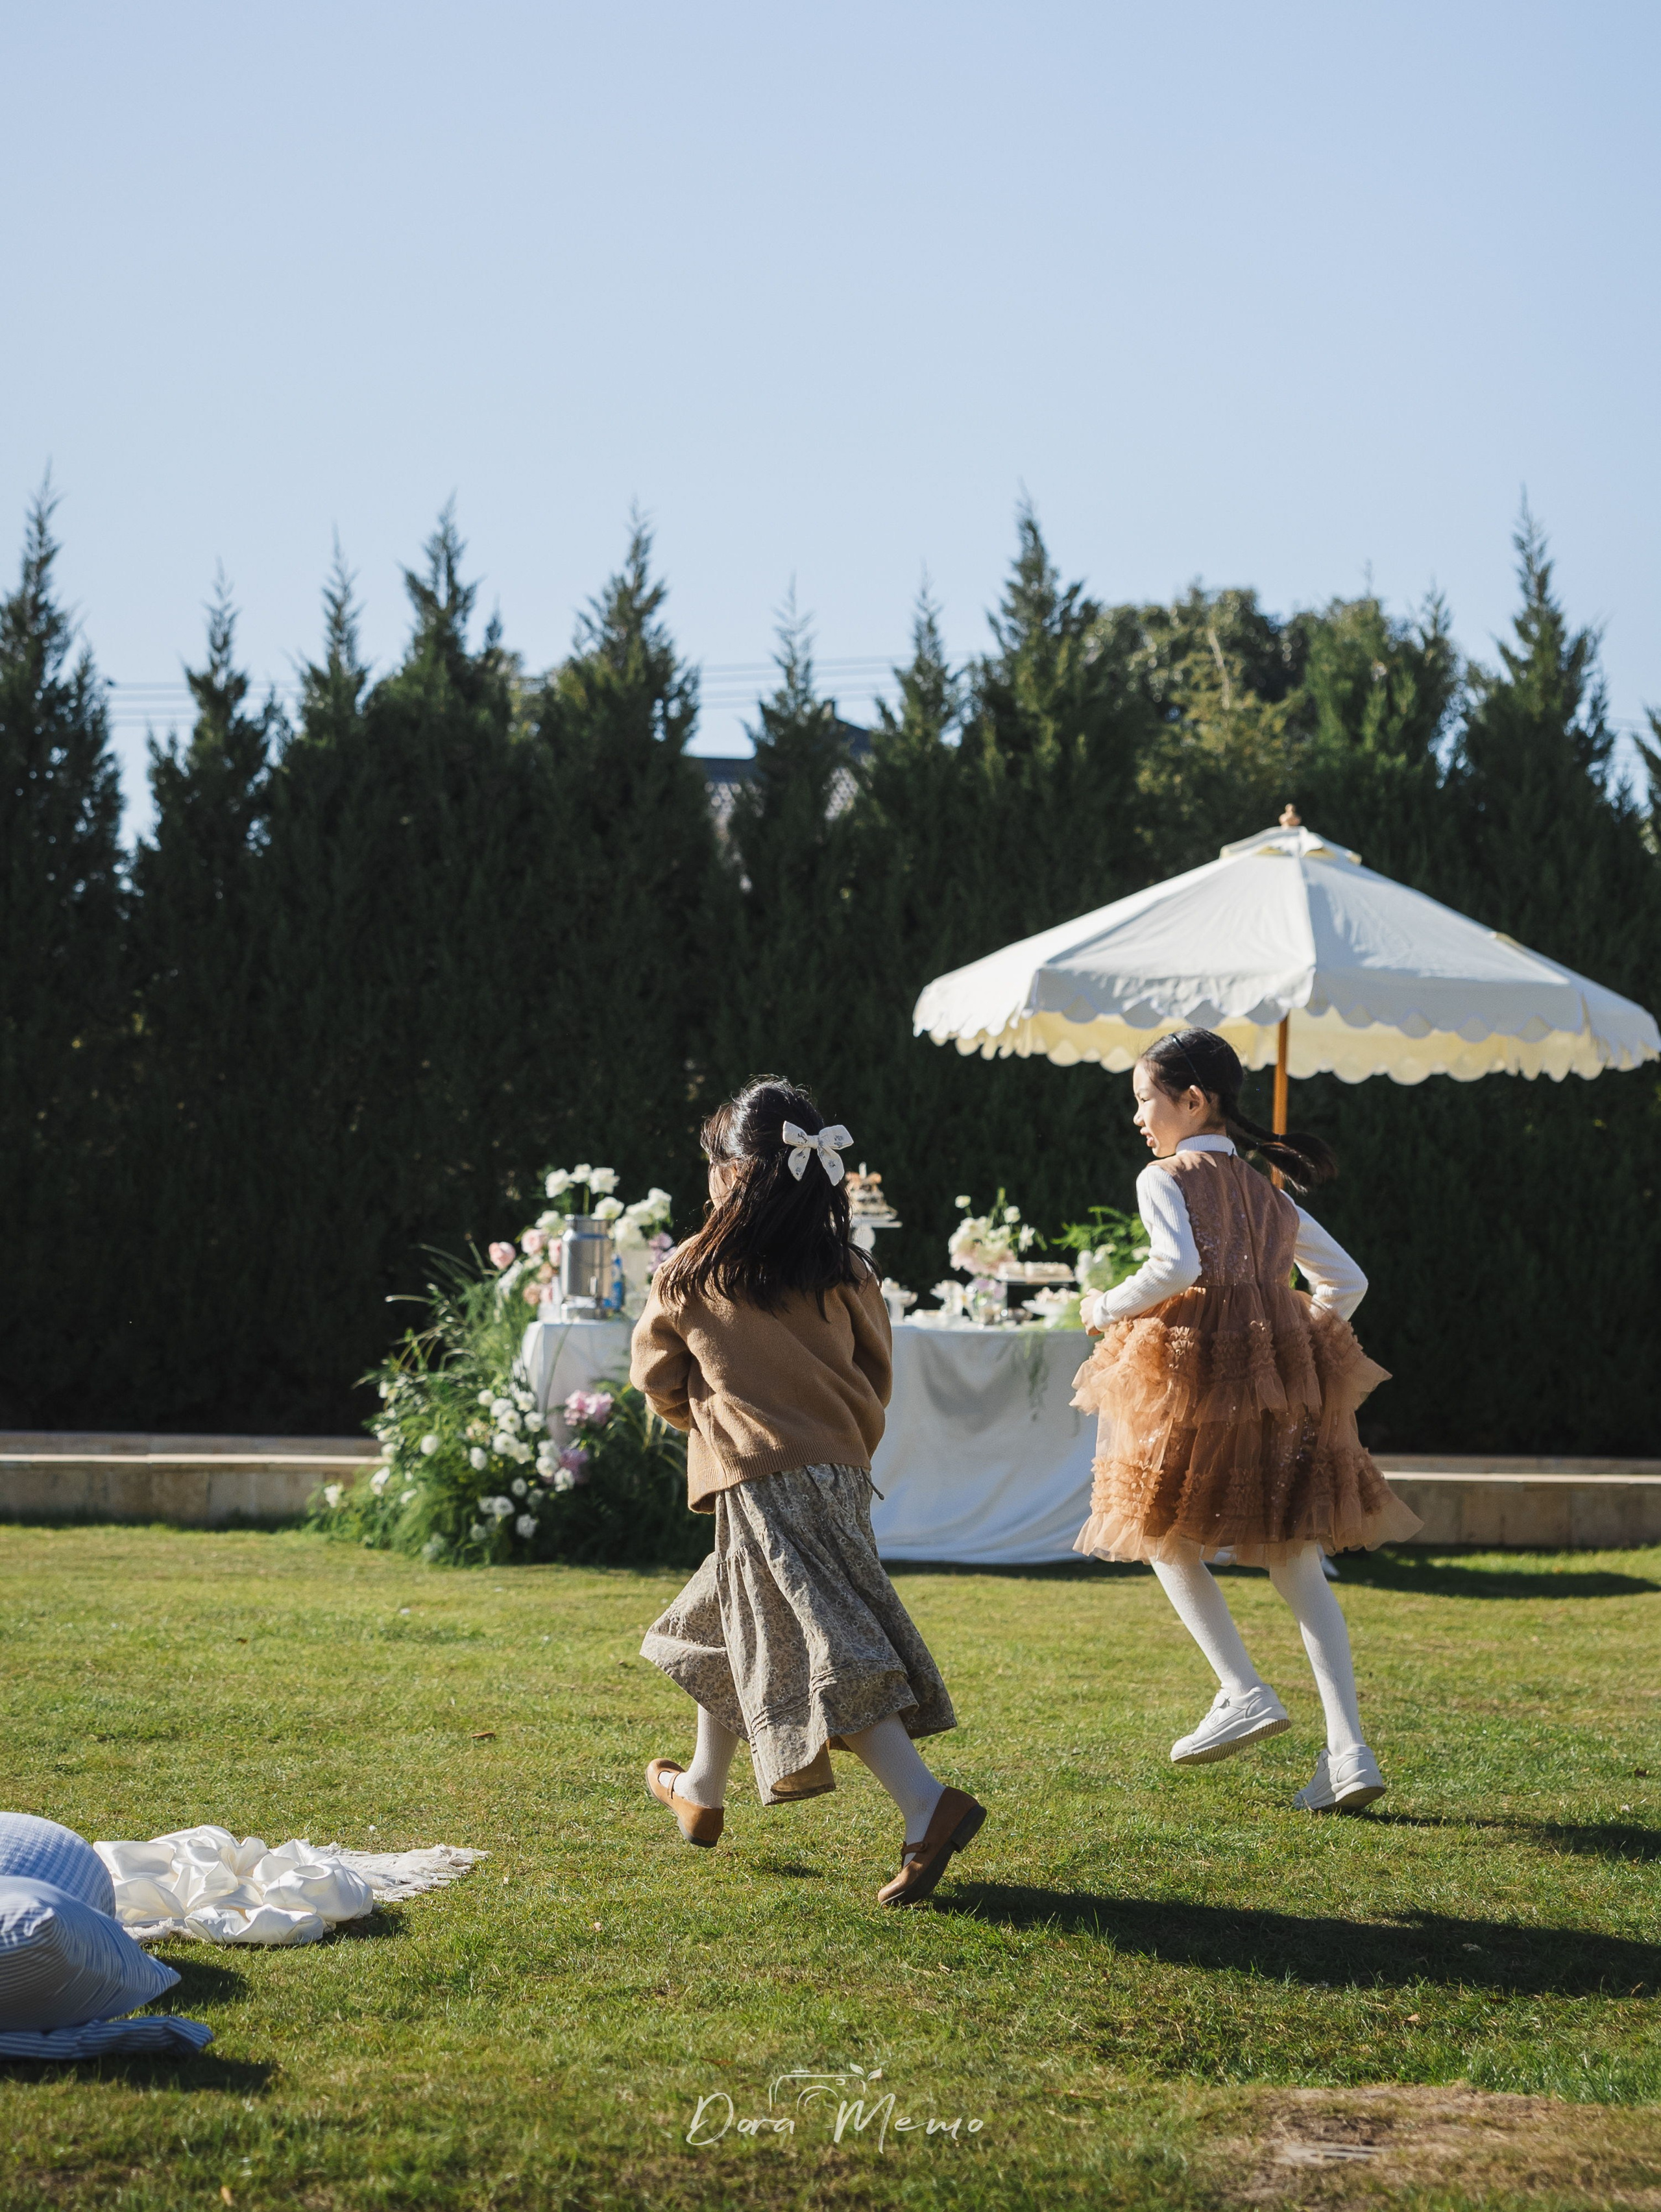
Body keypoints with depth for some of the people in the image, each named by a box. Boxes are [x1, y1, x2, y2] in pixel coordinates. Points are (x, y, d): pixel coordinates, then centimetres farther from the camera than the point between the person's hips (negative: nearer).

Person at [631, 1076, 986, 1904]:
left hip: (760, 1484, -6)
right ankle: (702, 1791, 38)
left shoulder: (690, 1275, -4)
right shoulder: (845, 1270, 3)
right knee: (728, 1622, 23)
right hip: (841, 1475, 6)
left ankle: (928, 1806, -21)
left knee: (821, 1656, -7)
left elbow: (654, 1374, 11)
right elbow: (877, 1371, 10)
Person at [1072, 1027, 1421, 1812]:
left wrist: (1110, 1308, -5)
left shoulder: (1165, 1179, -1)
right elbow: (1347, 1280, 20)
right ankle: (1349, 1751, -4)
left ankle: (1244, 1691, -3)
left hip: (1201, 1372, -6)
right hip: (1288, 1381, 6)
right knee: (1299, 1569, 5)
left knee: (1164, 1534, 13)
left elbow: (1178, 1267, -19)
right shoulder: (1266, 1190, 19)